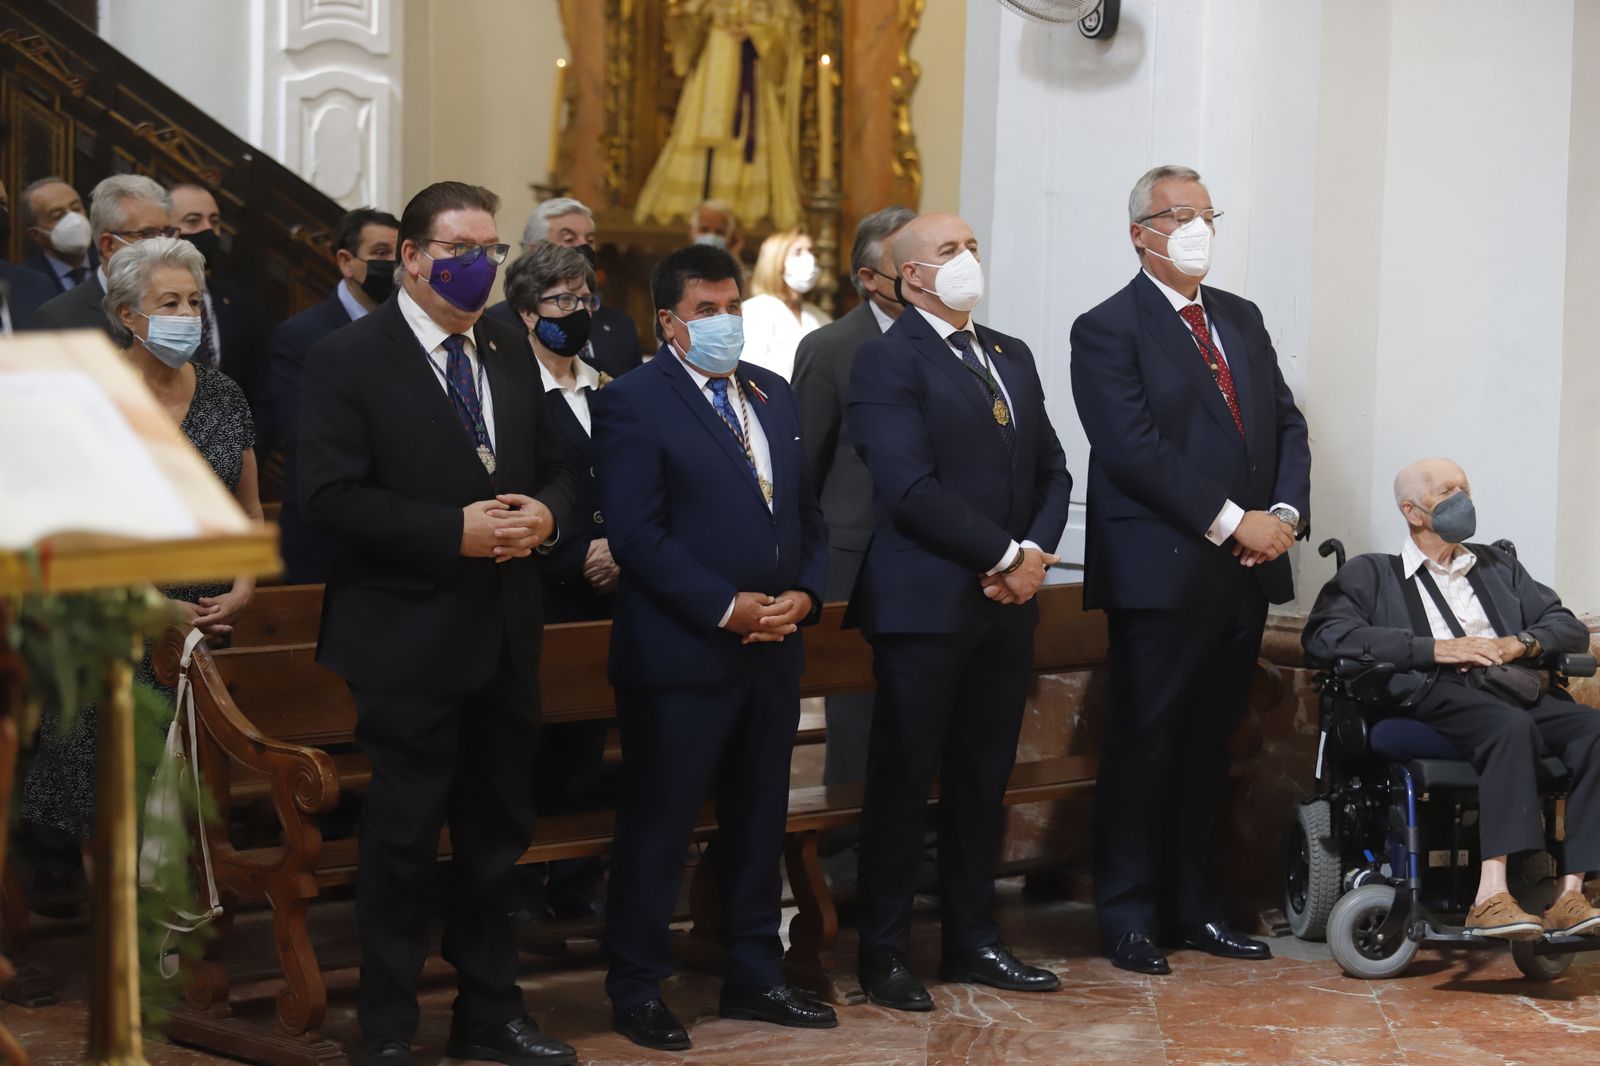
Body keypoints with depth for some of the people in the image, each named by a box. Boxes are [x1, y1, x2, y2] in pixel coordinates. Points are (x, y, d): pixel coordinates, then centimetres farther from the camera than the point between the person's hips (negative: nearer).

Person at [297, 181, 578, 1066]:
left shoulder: (509, 355, 12)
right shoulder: (347, 360, -8)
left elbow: (553, 470, 16)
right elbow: (330, 497, -16)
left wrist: (544, 515, -8)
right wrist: (454, 530, -21)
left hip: (504, 637, 6)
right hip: (408, 640, -6)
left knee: (498, 834, 14)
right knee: (402, 840, 2)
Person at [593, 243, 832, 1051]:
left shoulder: (773, 396, 15)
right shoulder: (632, 403, -7)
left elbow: (807, 513, 16)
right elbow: (637, 533, -15)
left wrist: (805, 594, -2)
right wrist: (725, 609, -17)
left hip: (773, 650, 7)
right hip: (680, 654, -7)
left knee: (759, 821, 14)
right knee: (658, 824, 1)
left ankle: (754, 977, 25)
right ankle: (638, 990, 11)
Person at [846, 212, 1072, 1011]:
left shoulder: (1012, 357, 16)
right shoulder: (889, 361, -8)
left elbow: (1051, 470, 14)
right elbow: (910, 488, -17)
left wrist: (1036, 551, -5)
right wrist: (1004, 556, -15)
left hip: (1006, 606, 7)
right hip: (925, 606, -7)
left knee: (984, 779, 12)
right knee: (903, 781, 1)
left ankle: (972, 940, 21)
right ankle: (883, 953, 9)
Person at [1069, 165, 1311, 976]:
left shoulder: (1241, 319, 17)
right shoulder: (1108, 330, -6)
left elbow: (1286, 423, 14)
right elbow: (1136, 450, -15)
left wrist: (1285, 513, -4)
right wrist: (1232, 522, -17)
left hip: (1247, 572, 7)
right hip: (1163, 572, -6)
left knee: (1209, 747, 11)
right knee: (1145, 746, 0)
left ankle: (1191, 907, 20)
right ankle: (1127, 916, 9)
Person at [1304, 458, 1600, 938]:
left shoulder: (1499, 566, 31)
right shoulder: (1373, 573, 16)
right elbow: (1323, 634, -3)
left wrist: (1521, 643, -1)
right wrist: (1435, 649, -10)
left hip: (1517, 688, 4)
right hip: (1435, 695, -4)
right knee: (1511, 724, -36)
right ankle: (1492, 896, -42)